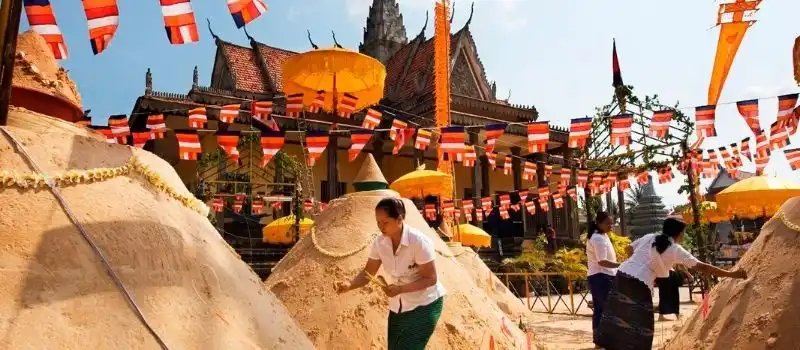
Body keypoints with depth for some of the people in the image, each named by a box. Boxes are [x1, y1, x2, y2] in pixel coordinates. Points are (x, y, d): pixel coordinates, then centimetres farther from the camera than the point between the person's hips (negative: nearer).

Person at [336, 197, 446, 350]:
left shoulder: (418, 241, -24)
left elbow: (430, 279, -20)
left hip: (424, 306, -6)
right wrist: (350, 285, -21)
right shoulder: (380, 242, -8)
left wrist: (400, 288, -31)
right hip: (398, 307, 6)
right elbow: (368, 272, -2)